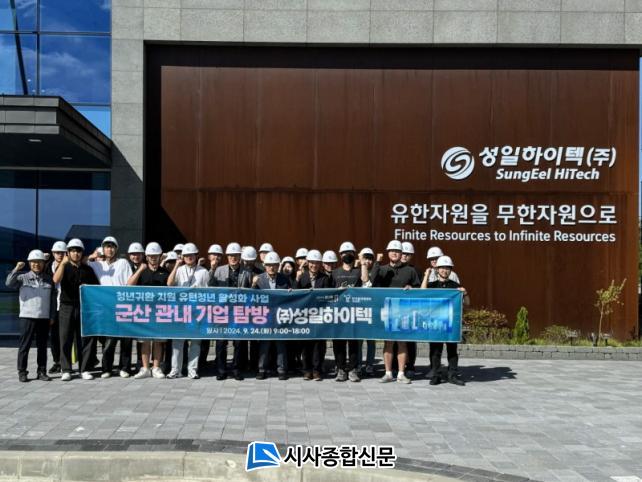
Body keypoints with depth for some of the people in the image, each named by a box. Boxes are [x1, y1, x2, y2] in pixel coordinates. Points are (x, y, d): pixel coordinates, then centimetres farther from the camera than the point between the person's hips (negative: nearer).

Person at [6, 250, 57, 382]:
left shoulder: (49, 279, 9)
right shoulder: (23, 277, 3)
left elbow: (53, 299, 10)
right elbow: (9, 283, -14)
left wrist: (52, 316, 6)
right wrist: (16, 269, -23)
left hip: (44, 318, 2)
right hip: (27, 317, -2)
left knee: (42, 346, 7)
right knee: (24, 345, 1)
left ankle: (42, 371, 15)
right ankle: (22, 372, 9)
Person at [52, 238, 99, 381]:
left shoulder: (88, 269, 13)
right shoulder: (63, 267, 7)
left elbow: (96, 287, 17)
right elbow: (56, 280, -14)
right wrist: (63, 263, -22)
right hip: (67, 307, -2)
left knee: (86, 339, 1)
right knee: (65, 339, -2)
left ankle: (84, 369, 9)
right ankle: (66, 370, 5)